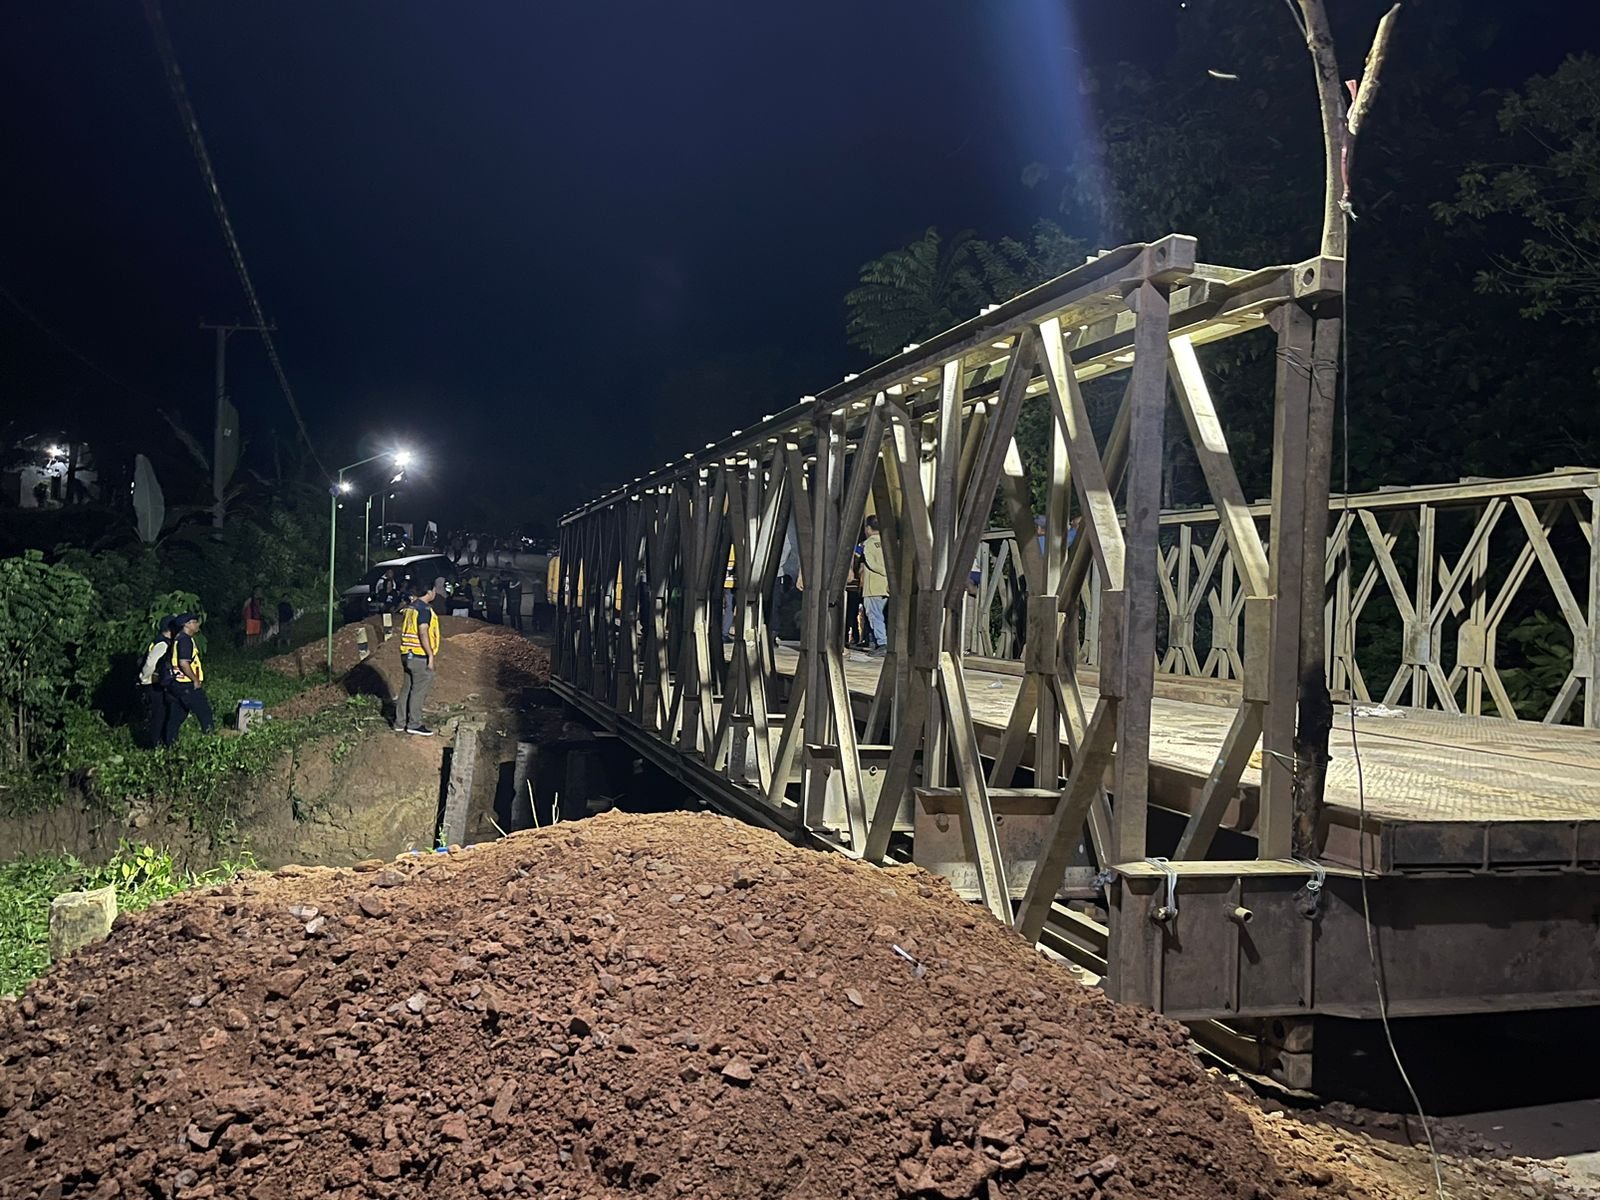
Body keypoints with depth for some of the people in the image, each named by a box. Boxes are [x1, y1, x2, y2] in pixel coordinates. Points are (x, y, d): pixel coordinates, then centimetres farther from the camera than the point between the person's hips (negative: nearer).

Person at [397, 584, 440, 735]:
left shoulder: (411, 606, 13)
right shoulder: (425, 609, -15)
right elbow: (423, 633, -21)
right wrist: (431, 655, -18)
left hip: (407, 654, 9)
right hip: (420, 656, -9)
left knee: (408, 688, 14)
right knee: (419, 690, -2)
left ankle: (400, 722, 17)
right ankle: (414, 724, 1)